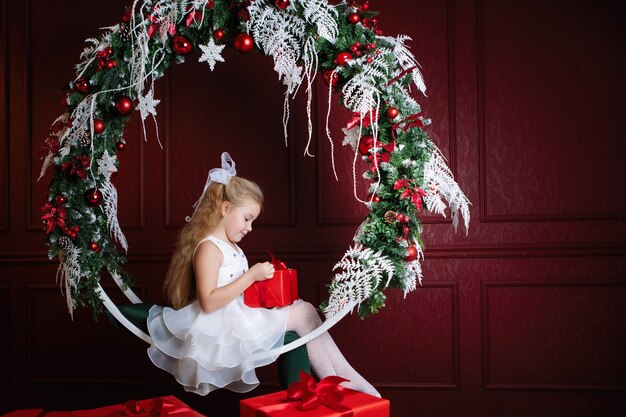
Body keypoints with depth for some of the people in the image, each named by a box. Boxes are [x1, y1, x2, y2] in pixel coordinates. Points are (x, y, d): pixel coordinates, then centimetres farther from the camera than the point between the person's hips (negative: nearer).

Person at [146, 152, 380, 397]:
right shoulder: (209, 247, -13)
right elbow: (208, 302, -24)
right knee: (302, 313, -13)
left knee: (303, 311, -4)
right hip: (225, 327, -9)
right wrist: (251, 276, -23)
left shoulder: (231, 246, 18)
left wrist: (261, 281, 6)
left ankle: (339, 385, -7)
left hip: (238, 320, 9)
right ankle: (346, 382, -6)